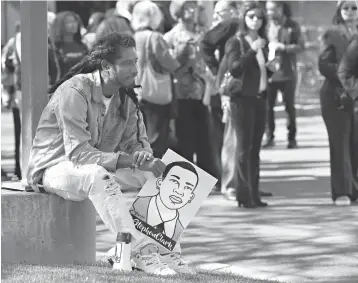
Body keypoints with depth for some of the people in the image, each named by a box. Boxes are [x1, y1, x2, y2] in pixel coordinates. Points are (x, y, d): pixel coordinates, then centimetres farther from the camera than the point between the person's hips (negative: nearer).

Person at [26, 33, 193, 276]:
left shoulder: (126, 96, 1)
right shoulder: (74, 92, -23)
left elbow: (136, 143, 2)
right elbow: (78, 153, -31)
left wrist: (143, 156, -25)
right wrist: (129, 160, -39)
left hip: (99, 170, 8)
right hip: (54, 169, -8)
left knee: (158, 172, -11)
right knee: (97, 175, -40)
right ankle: (141, 252, -44)